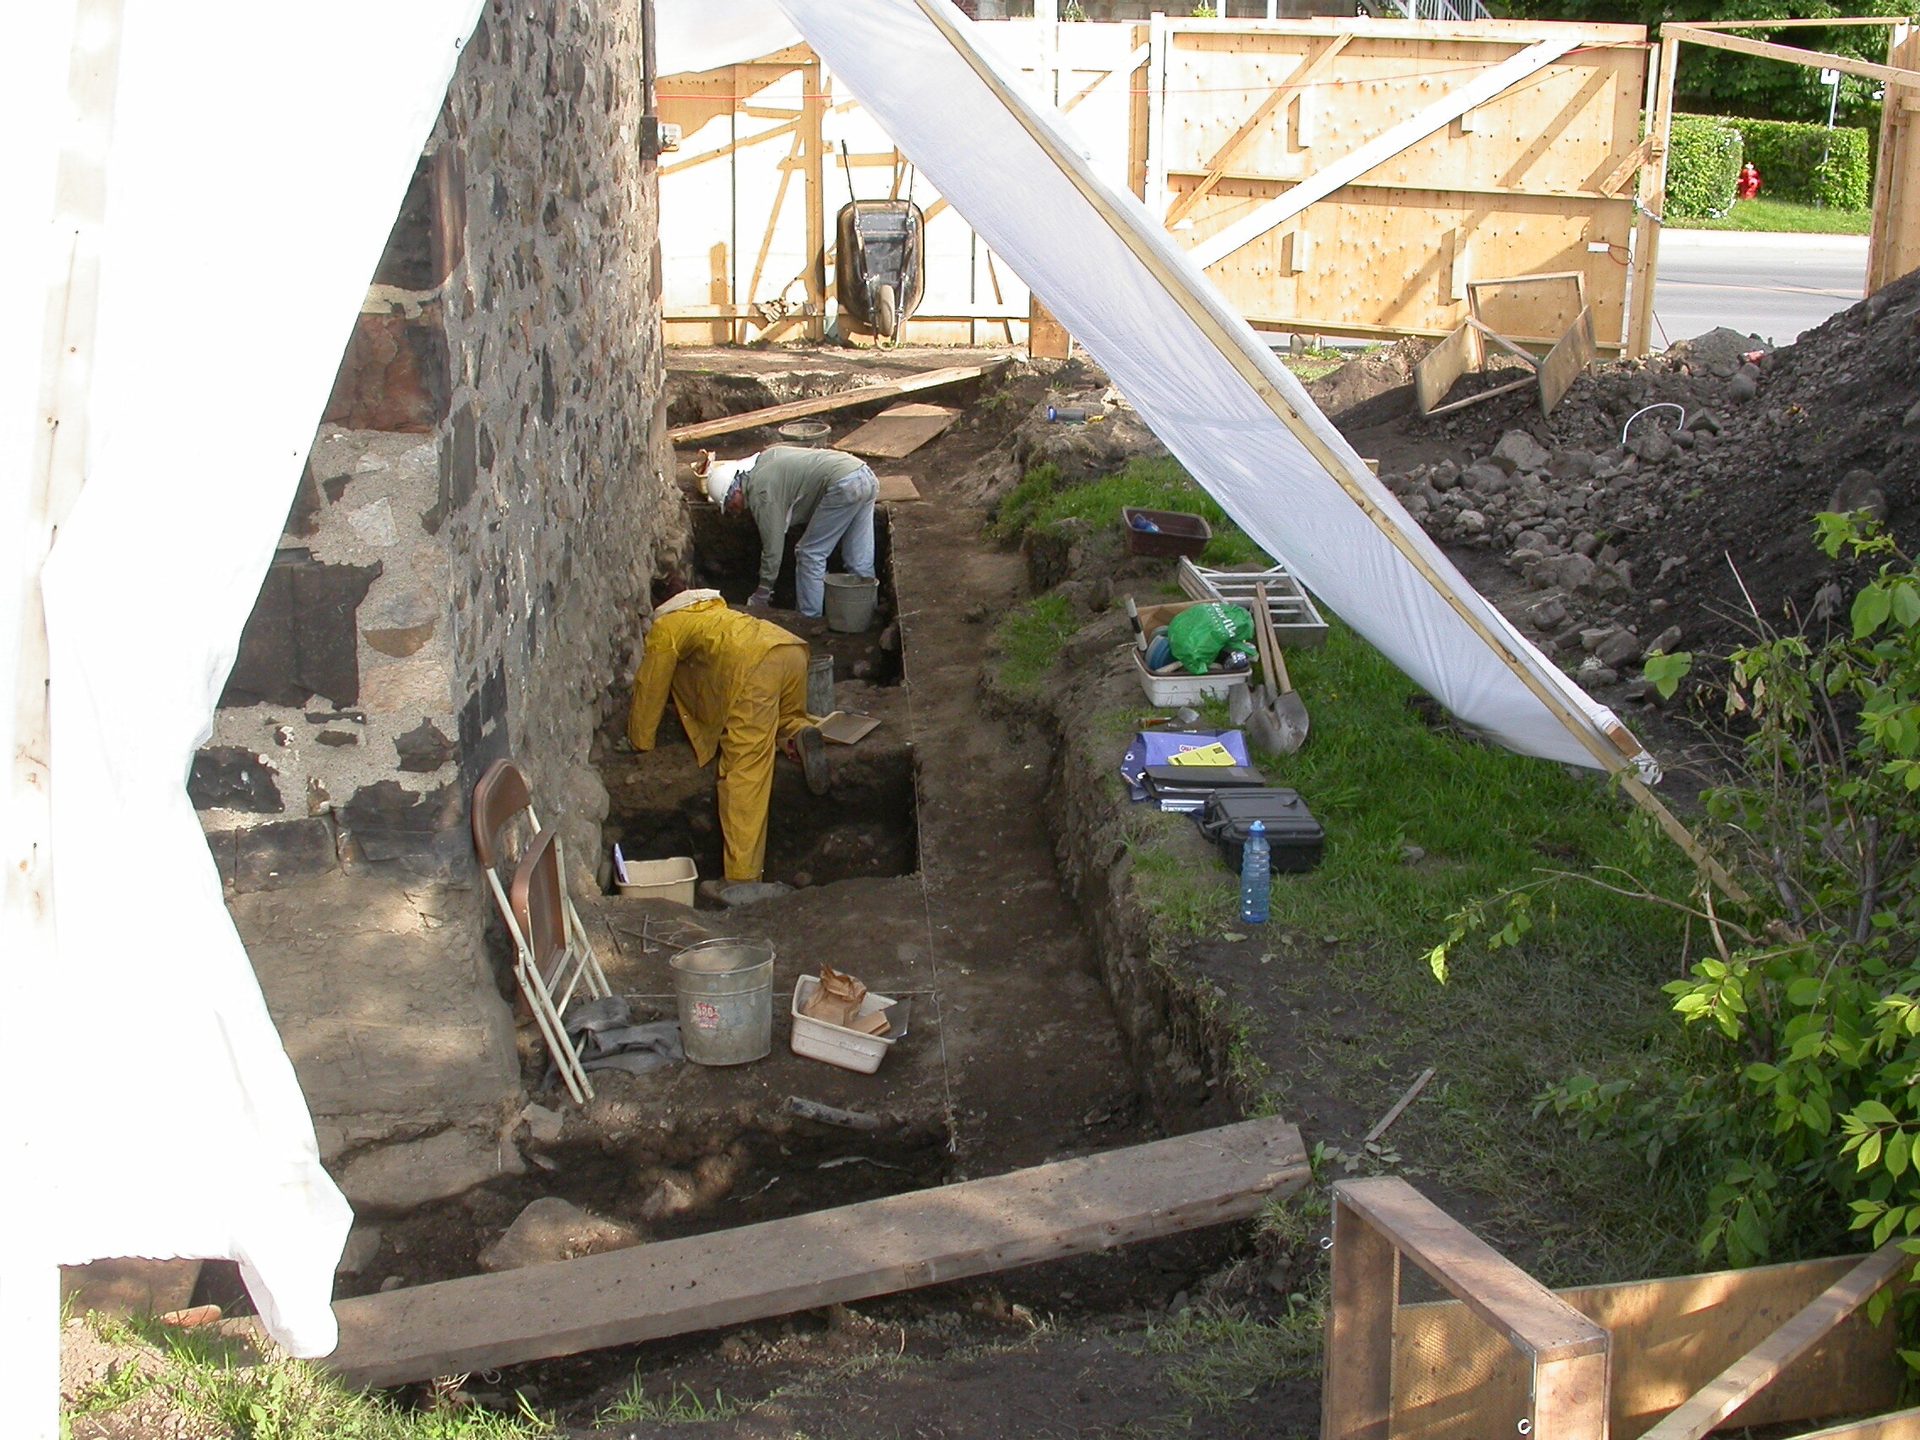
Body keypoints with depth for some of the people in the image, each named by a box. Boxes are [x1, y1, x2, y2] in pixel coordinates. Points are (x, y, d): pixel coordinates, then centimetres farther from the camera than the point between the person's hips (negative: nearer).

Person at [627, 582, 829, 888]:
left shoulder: (664, 628, 23)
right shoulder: (713, 608, 43)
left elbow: (650, 689, 27)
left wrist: (640, 741, 40)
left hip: (754, 662, -7)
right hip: (793, 647, 7)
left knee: (744, 770, -9)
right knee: (785, 720, 35)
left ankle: (742, 878, -16)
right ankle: (800, 734, -1)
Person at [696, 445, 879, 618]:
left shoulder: (761, 491, -5)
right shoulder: (765, 458, 20)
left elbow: (772, 548, -3)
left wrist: (760, 598, 5)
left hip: (843, 484, -9)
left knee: (810, 554, 3)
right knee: (860, 560, 14)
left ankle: (809, 620, 6)